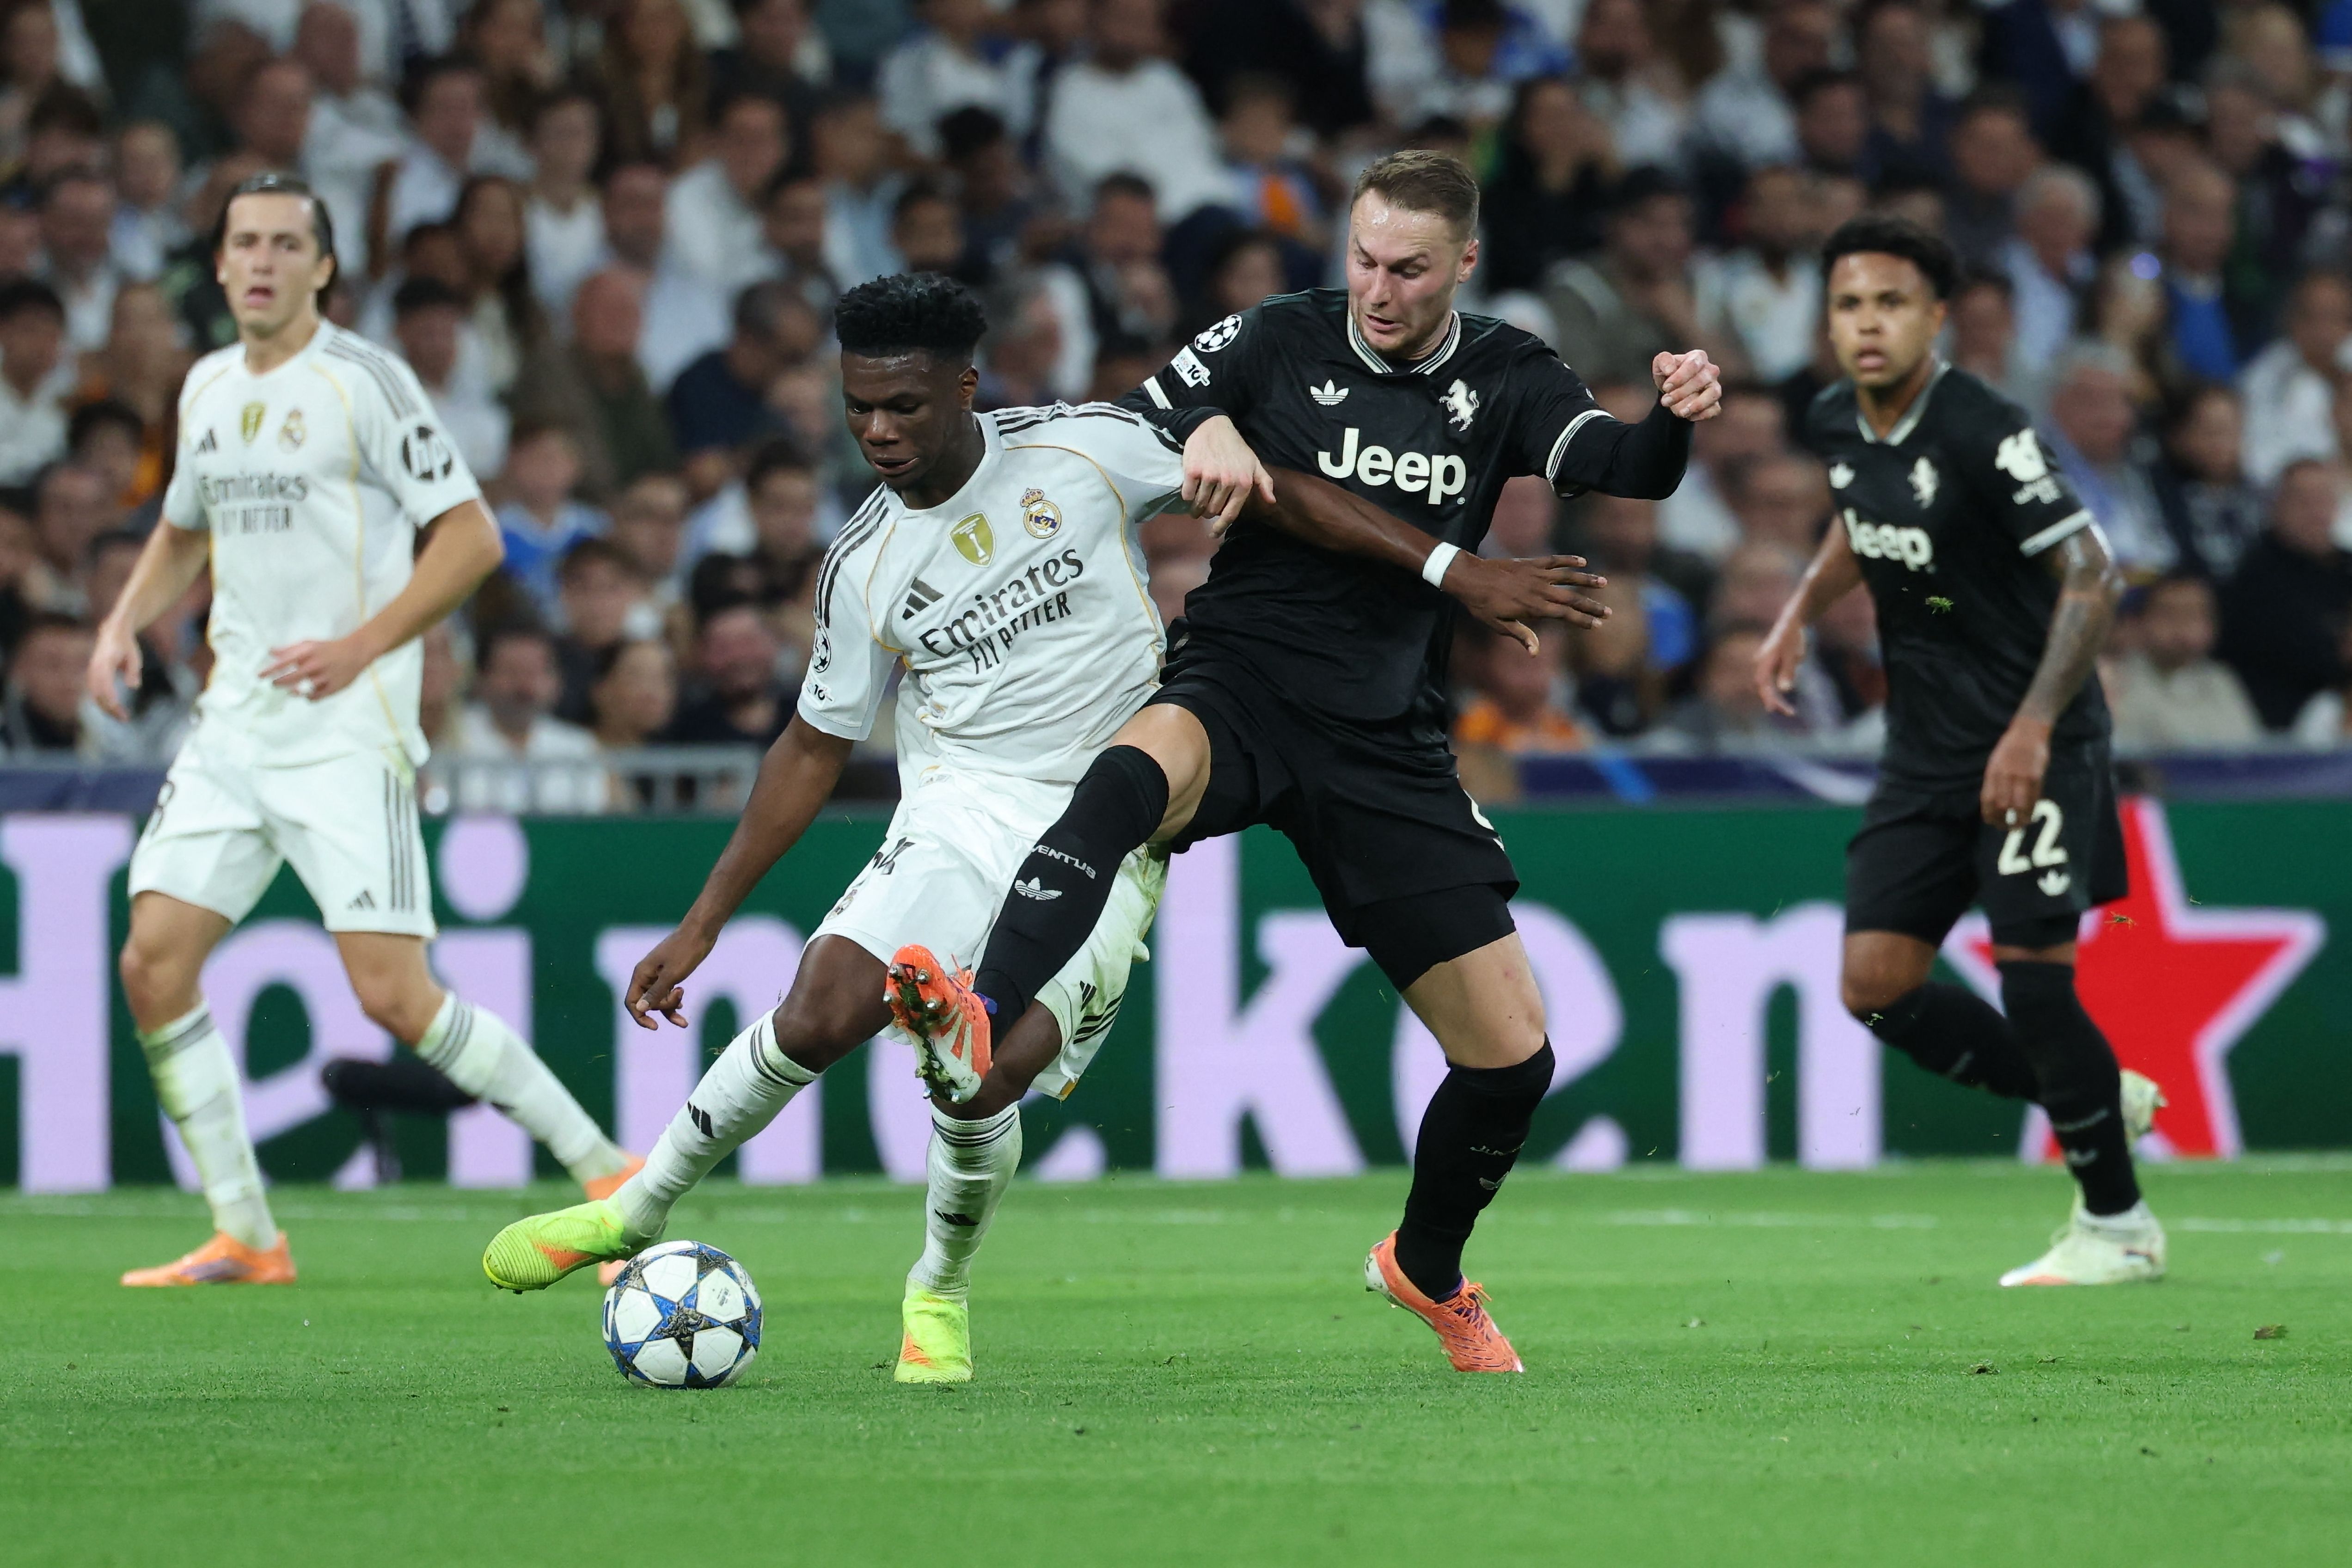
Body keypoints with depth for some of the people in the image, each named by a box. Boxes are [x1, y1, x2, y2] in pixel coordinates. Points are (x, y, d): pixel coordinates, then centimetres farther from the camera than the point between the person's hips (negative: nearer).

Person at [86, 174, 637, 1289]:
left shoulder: (365, 380, -8)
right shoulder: (207, 390, 13)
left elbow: (471, 534, -9)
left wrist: (362, 644, -16)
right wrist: (126, 621, 12)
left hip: (346, 729, -7)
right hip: (235, 725, 7)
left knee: (393, 994, -14)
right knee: (153, 964, -3)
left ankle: (597, 1166, -1)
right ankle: (244, 1238, 6)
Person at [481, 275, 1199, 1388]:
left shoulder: (1086, 450, -7)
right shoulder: (864, 566, 1)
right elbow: (816, 748, 11)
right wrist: (702, 923, 11)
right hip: (966, 804, 2)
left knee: (990, 1075, -21)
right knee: (822, 1011, -21)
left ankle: (940, 1293, 9)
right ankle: (639, 1211, 1)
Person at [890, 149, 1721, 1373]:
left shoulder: (1500, 380, 4)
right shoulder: (1276, 343, 0)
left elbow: (1623, 470, -12)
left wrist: (1677, 421, -34)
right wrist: (1204, 443, -17)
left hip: (1389, 745, 3)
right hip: (1240, 688, -3)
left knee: (1512, 1054, 1)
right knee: (1133, 774, -41)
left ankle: (1427, 1270, 31)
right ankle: (977, 1019, -59)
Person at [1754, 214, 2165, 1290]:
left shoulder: (1981, 431, -20)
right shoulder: (1836, 425, 3)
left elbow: (2089, 576, -21)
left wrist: (2035, 727, -29)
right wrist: (1799, 616, 12)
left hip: (2035, 745, -7)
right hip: (1926, 747, 7)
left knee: (2031, 970, -13)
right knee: (1876, 984, -1)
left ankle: (2118, 1223, 5)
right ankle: (2102, 1100, 19)